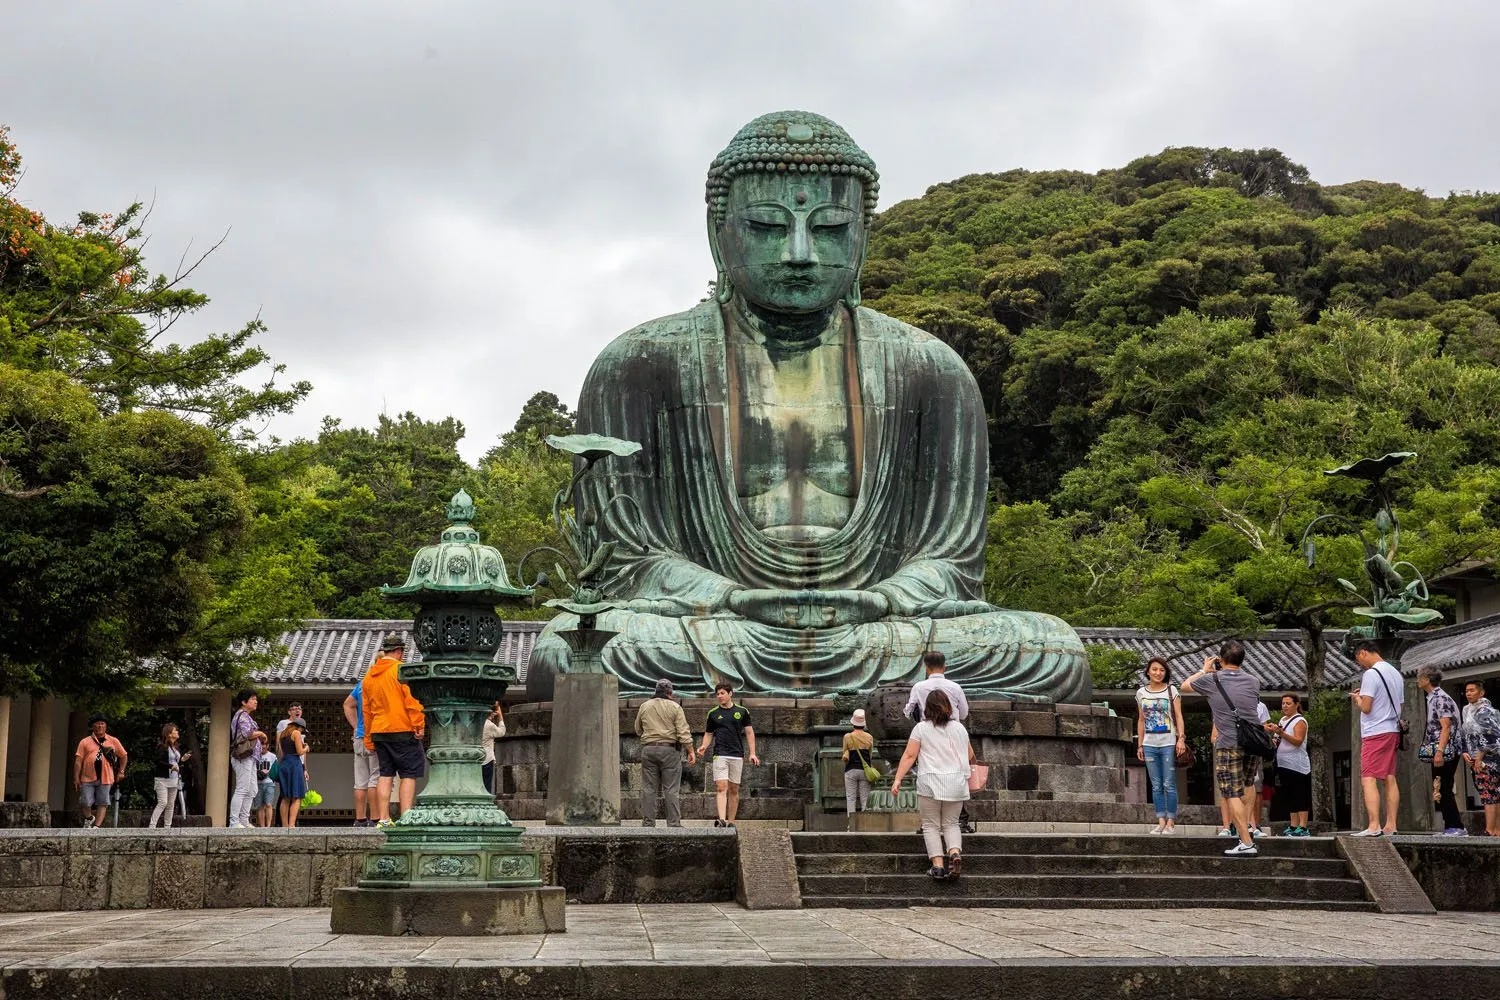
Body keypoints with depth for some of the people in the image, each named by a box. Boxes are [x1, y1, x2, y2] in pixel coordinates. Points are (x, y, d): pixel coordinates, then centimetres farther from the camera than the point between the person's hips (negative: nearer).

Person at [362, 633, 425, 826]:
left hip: (379, 731, 6)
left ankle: (383, 819, 5)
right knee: (408, 774, -3)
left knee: (385, 775, 9)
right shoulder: (402, 669, -6)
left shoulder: (369, 675, 15)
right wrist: (419, 725, -12)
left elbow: (367, 710, 18)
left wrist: (369, 738, 22)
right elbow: (412, 700, -15)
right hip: (403, 730, -6)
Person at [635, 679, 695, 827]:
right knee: (671, 789, -1)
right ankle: (674, 823, -3)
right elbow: (683, 732, -7)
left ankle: (648, 822, 4)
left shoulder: (644, 706, 9)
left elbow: (638, 731, 17)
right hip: (669, 749, -3)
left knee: (649, 788, 5)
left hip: (648, 749, 3)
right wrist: (691, 751, -4)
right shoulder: (675, 707, -1)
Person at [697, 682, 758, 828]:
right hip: (720, 755, -1)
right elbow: (708, 733, 14)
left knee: (734, 790, 6)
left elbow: (749, 732, 9)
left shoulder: (742, 711, 7)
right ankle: (722, 820, -25)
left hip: (737, 756, 1)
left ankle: (731, 822, 12)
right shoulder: (713, 714, 8)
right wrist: (704, 747, -6)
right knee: (721, 787, -14)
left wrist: (752, 753, 1)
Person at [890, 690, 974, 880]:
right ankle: (955, 853, -12)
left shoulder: (921, 728, 0)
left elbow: (909, 755, -6)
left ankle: (937, 864, -7)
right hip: (956, 783, 3)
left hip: (930, 782, -3)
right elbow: (970, 756, 20)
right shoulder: (959, 727, 10)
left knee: (931, 825, 4)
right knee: (951, 823, 13)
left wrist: (897, 779, -5)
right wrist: (968, 767, 42)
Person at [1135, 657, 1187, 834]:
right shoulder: (1141, 693, 10)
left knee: (1169, 785, -4)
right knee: (1156, 786, 4)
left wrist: (1181, 738, -14)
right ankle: (1161, 821, 7)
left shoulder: (1171, 691, 2)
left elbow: (1178, 716, -2)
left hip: (1168, 743, -3)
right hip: (1150, 744, 3)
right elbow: (1141, 720, 14)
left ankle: (1171, 822, 0)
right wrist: (1140, 745, 10)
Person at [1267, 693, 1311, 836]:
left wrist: (1281, 732, -27)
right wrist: (1272, 731, 3)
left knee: (1300, 797, -7)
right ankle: (1293, 826, 9)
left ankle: (1302, 827, -9)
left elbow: (1298, 741, -19)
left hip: (1298, 766, -8)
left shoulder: (1300, 721, -6)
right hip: (1284, 765, 8)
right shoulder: (1282, 720, 17)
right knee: (1290, 797, 8)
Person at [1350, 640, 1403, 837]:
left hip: (1375, 733, -9)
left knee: (1368, 780, -10)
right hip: (1393, 730, 9)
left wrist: (1357, 698, 3)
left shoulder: (1371, 674, -13)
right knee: (1390, 779, 10)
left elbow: (1366, 707, -18)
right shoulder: (1395, 673, 15)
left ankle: (1374, 826, -18)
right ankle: (1391, 826, 9)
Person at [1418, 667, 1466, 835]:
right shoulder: (1433, 698, 18)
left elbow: (1446, 726, -21)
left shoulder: (1441, 698, -12)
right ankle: (1451, 827, 13)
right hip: (1438, 753, 10)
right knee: (1441, 790, 11)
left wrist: (1439, 751, -28)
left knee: (1443, 790, -10)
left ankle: (1456, 827, -10)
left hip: (1445, 752, -10)